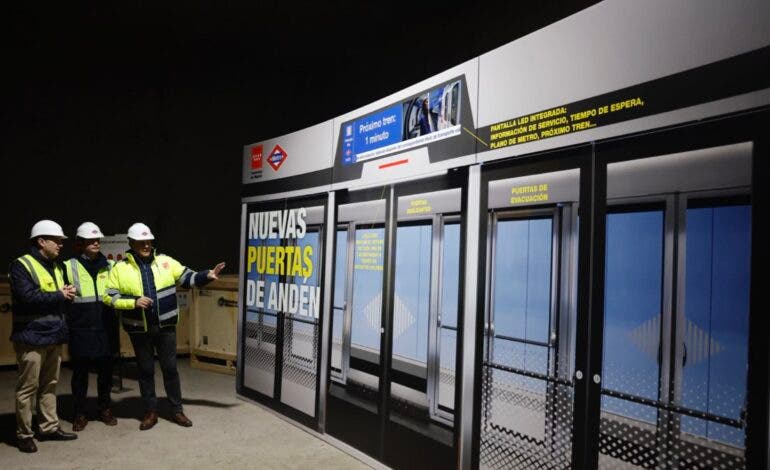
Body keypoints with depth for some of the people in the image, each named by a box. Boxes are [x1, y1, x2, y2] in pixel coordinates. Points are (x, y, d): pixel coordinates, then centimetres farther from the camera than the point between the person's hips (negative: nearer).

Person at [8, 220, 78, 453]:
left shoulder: (56, 267, 15)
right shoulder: (21, 265, -10)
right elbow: (27, 297, -23)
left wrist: (67, 294, 1)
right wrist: (59, 296, -14)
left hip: (54, 335, 8)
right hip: (32, 337, -8)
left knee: (50, 384, 14)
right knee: (28, 387, 0)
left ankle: (49, 427, 23)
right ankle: (24, 435, 10)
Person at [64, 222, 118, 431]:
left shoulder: (110, 266, 8)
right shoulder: (69, 267, 0)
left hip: (105, 329, 2)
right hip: (80, 330, -2)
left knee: (105, 371, 10)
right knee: (80, 372, 8)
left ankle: (105, 409, 25)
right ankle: (80, 413, 20)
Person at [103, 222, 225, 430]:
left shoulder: (165, 261, 0)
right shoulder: (120, 268, -4)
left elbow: (187, 278, 1)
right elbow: (109, 297, -5)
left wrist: (207, 276, -17)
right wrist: (134, 302, -19)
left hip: (165, 326, 1)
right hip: (139, 329, -1)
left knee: (170, 368, 8)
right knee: (146, 370, 10)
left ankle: (177, 410, 20)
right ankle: (150, 412, 24)